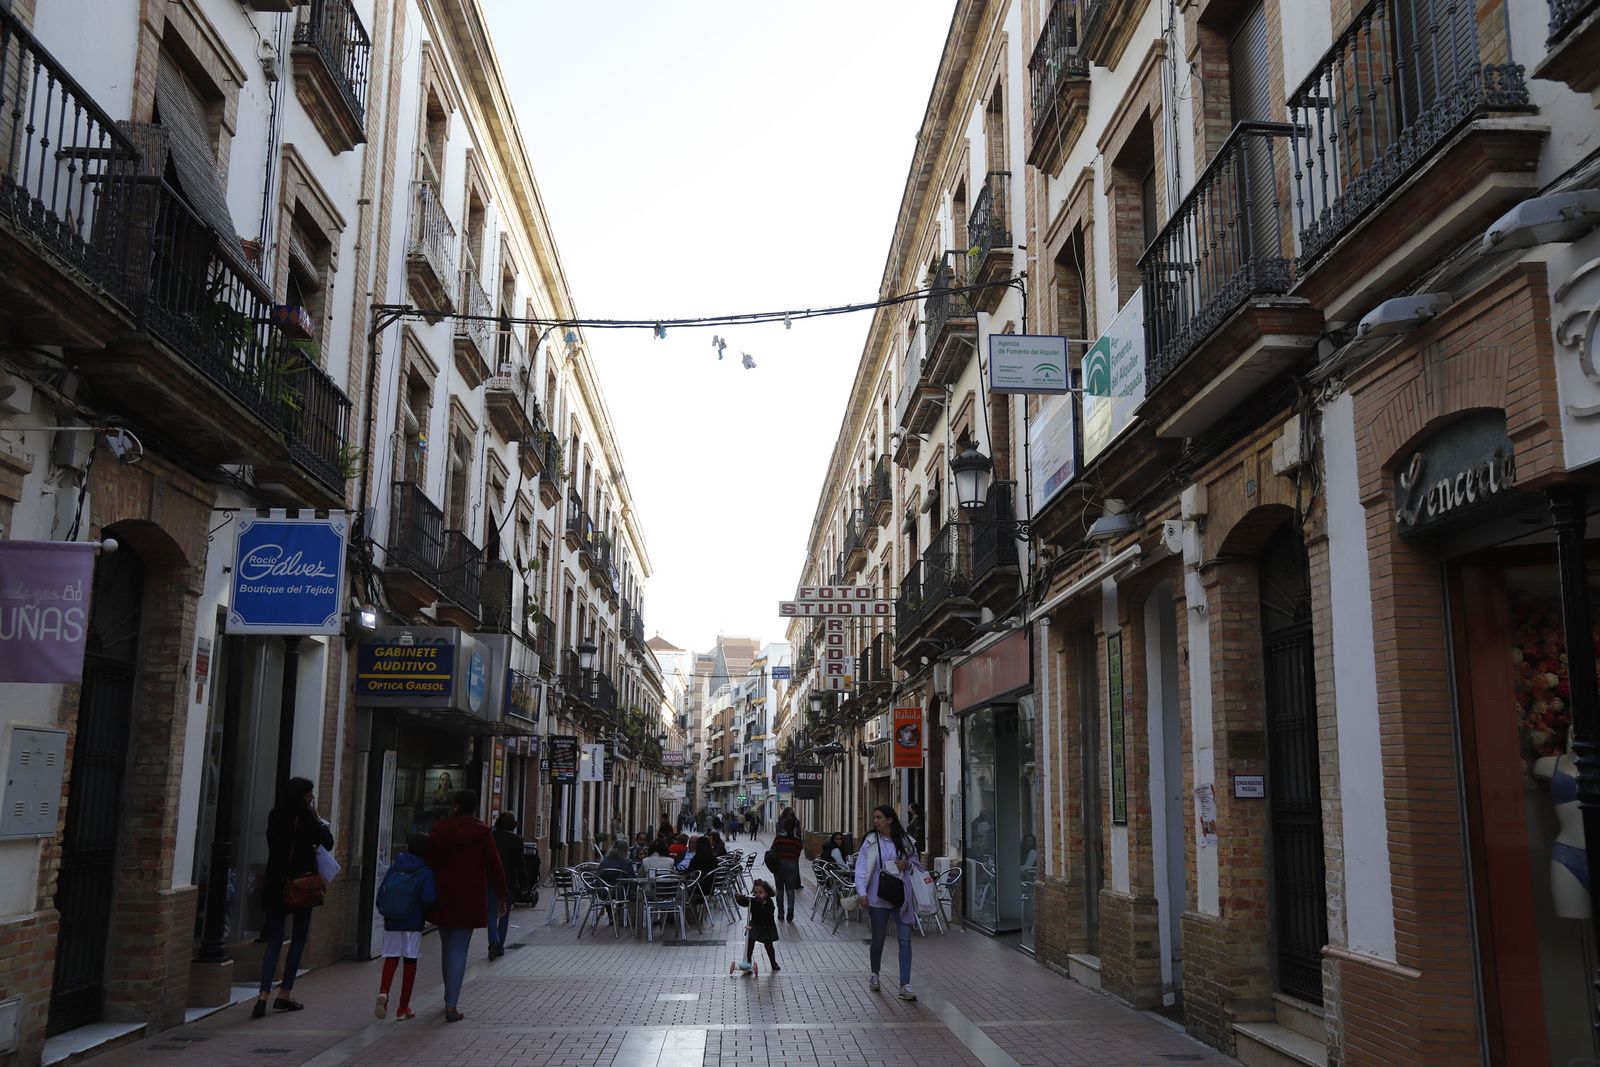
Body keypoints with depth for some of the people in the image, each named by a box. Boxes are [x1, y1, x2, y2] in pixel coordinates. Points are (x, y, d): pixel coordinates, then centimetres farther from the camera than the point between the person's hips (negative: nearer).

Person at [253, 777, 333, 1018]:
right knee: (299, 938, 9)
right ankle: (285, 994, 12)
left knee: (274, 941, 6)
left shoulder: (275, 816, 5)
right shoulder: (305, 818, -11)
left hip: (274, 884, 5)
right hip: (301, 884, -5)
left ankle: (264, 995, -7)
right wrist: (316, 816, 1)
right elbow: (328, 842, -3)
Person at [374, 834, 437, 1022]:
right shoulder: (426, 873, -9)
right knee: (410, 962, 6)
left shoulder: (394, 867, 2)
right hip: (413, 924, -3)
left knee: (391, 957, 11)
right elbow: (429, 898, -19)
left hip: (391, 922, 3)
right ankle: (403, 1008, 10)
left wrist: (383, 910, 18)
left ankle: (384, 991, -17)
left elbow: (381, 891, 3)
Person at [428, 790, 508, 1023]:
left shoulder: (439, 829, -1)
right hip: (469, 899, -2)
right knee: (459, 949, -1)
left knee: (447, 946, 18)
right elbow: (494, 866, -4)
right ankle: (451, 1005, -9)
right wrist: (502, 895, 6)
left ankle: (450, 998, 29)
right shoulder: (482, 833, -6)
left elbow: (430, 861, 0)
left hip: (442, 898, 2)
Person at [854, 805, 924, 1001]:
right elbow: (862, 866, -6)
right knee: (878, 938, 10)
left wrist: (907, 864, -7)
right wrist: (862, 892, -15)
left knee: (905, 940, -4)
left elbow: (917, 863, 16)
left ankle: (905, 986, -2)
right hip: (879, 896, -1)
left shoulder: (904, 841, 4)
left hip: (901, 896, 1)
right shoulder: (871, 841, -3)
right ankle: (875, 974, 36)